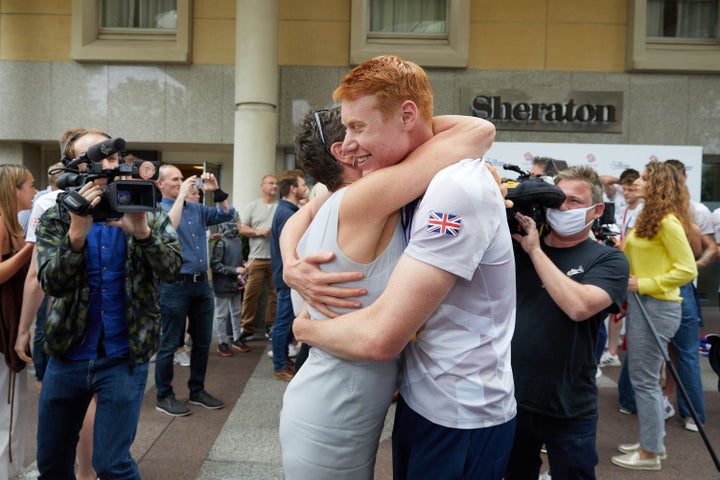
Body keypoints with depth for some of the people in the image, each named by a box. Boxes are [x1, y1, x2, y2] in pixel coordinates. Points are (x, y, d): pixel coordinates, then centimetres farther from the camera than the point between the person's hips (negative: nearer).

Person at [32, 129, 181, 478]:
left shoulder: (148, 214, -2)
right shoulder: (54, 220, -1)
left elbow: (171, 269, -15)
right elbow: (52, 284, -14)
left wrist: (143, 232, -34)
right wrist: (77, 233, -31)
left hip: (125, 357, -2)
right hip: (67, 355, 2)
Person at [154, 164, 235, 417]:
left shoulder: (196, 208, 12)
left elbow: (226, 215, 10)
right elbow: (168, 226, -26)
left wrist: (217, 191, -2)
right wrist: (182, 195, -21)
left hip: (201, 283, 7)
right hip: (175, 285, -6)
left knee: (203, 341, 14)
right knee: (169, 344, 4)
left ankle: (197, 391, 28)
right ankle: (164, 396, 17)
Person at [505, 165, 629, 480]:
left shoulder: (609, 260, -6)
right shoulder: (516, 247, 3)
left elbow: (579, 307, -24)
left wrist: (535, 250, -18)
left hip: (568, 410, -3)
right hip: (510, 398, 3)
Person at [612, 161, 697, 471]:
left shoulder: (668, 221, -15)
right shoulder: (649, 217, 13)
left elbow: (687, 270, -19)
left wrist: (644, 284, -18)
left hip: (657, 307, -10)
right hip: (641, 304, 10)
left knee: (644, 380, 0)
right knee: (644, 377, 17)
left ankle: (650, 453, 14)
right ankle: (653, 442, 30)